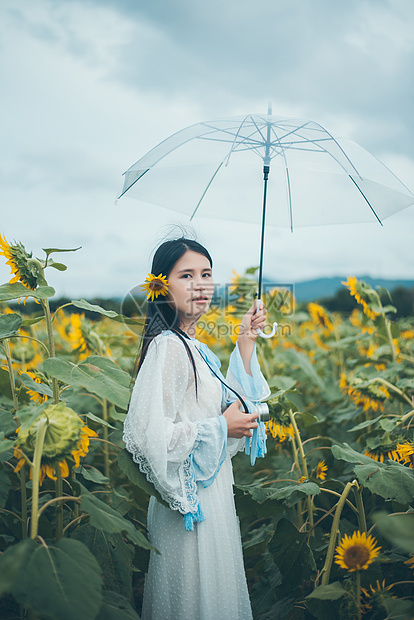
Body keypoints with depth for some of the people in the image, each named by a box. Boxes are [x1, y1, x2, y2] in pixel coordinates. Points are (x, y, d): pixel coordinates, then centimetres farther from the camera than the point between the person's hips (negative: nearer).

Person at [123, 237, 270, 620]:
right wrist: (222, 428, -17)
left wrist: (246, 343, 6)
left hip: (212, 489, 9)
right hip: (191, 498, -9)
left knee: (215, 584, 22)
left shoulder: (192, 347, 7)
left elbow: (234, 402, 13)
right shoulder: (167, 346, -21)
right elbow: (151, 435, -28)